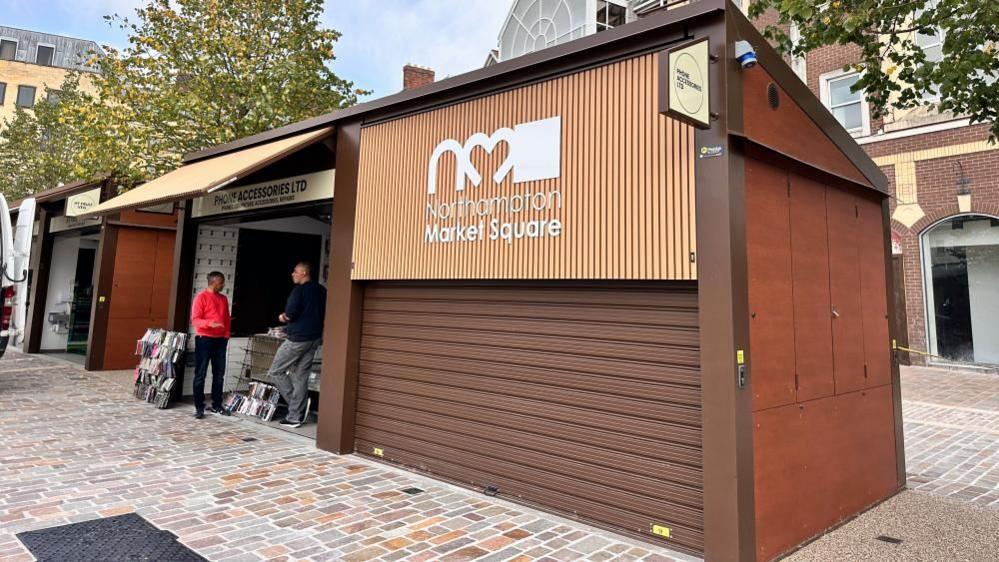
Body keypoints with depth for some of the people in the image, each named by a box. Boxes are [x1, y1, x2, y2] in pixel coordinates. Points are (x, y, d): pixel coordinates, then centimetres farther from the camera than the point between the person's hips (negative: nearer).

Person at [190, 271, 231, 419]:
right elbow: (195, 320, -12)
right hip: (204, 339, -6)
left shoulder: (223, 299, 14)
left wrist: (226, 335, 8)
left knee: (219, 374, 8)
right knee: (200, 374, -1)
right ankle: (199, 407, 3)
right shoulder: (201, 297, -5)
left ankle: (216, 405, 16)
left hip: (220, 340, 6)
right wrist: (210, 323, -28)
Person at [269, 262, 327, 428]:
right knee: (301, 377, 10)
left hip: (298, 338, -8)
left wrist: (284, 317, 2)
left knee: (276, 372, 6)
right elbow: (324, 314, 15)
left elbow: (290, 314, -18)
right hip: (314, 338, 8)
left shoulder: (299, 290, -12)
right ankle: (295, 417, 11)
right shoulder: (321, 291, 11)